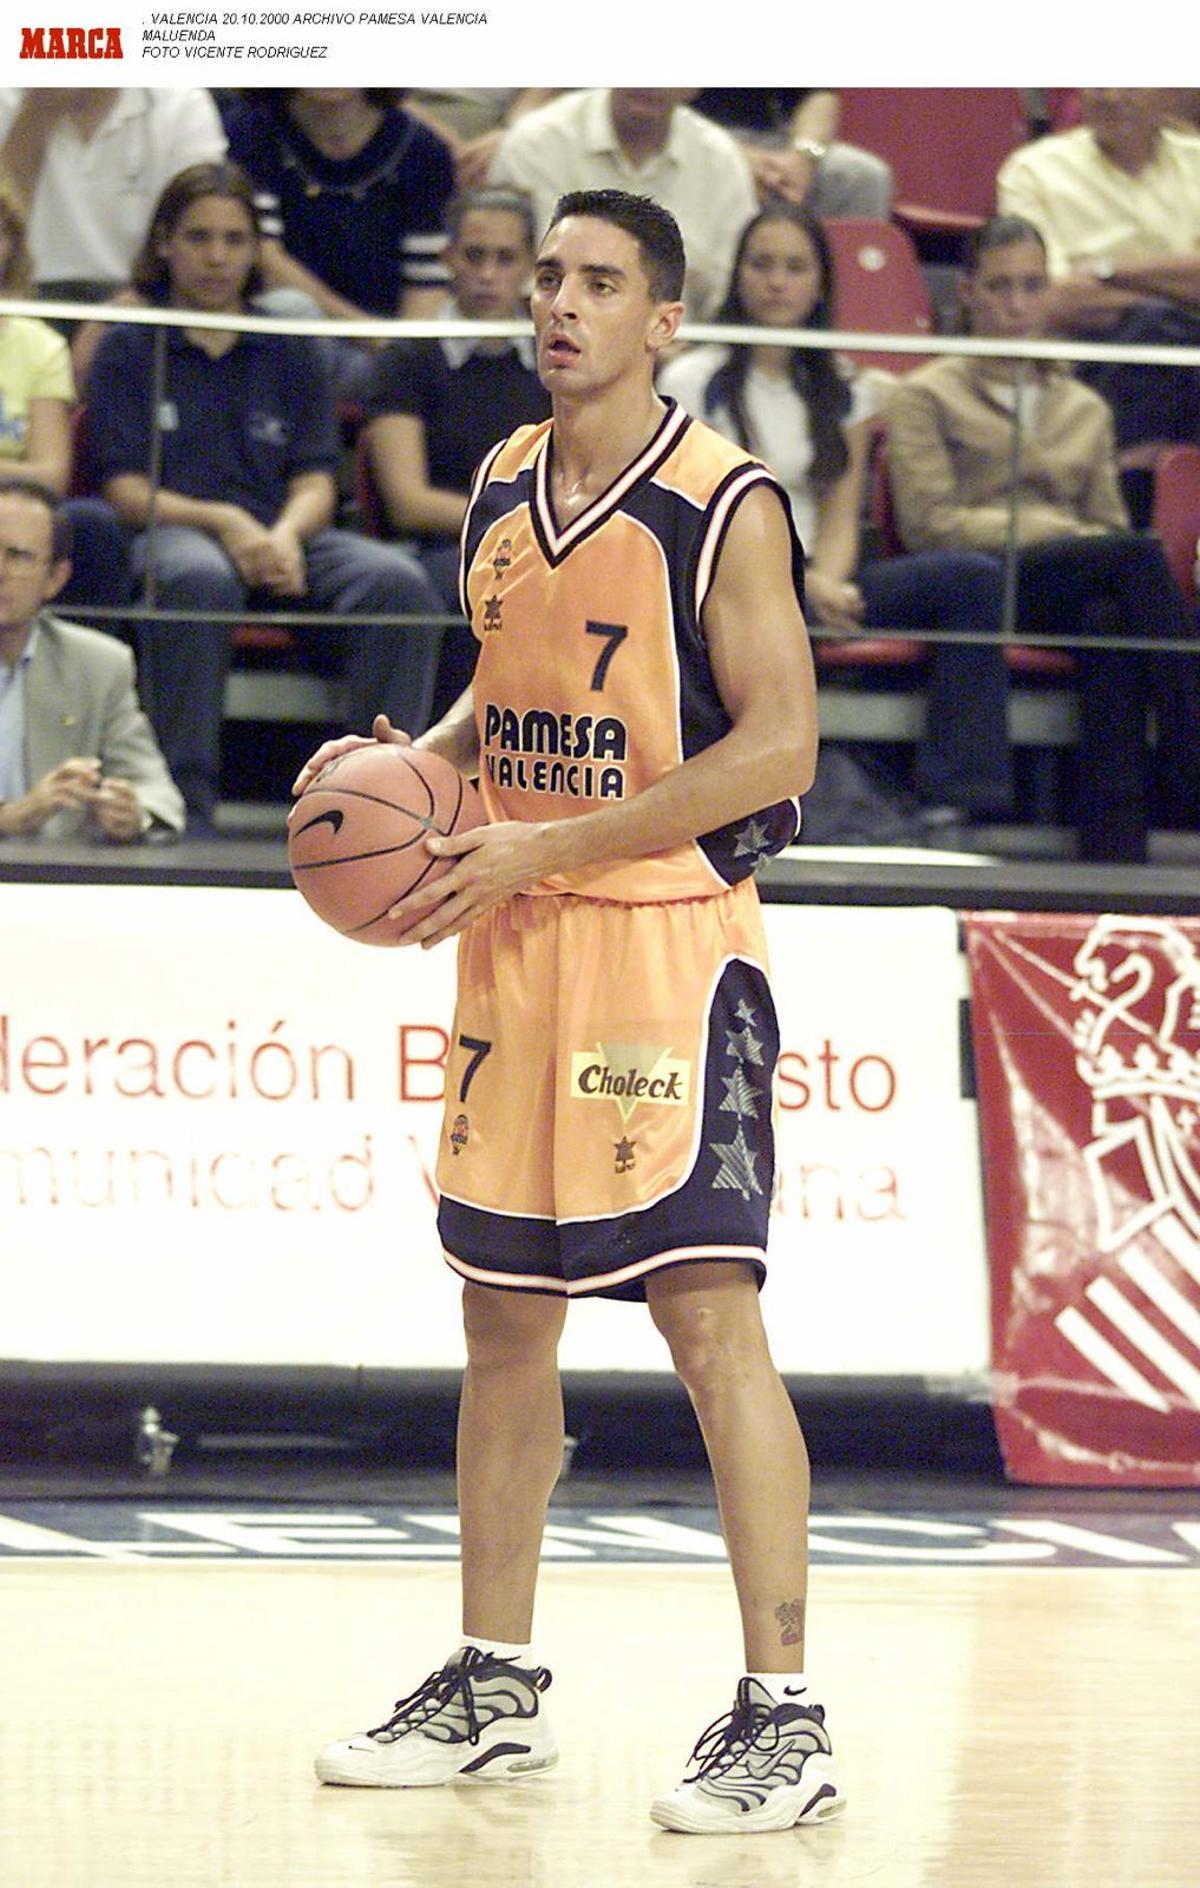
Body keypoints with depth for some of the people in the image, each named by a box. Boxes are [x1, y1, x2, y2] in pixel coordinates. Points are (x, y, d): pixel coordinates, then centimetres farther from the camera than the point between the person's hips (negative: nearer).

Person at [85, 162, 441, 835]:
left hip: (284, 536, 3)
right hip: (171, 530, -3)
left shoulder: (290, 351, 20)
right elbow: (125, 488, 1)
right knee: (198, 579, -41)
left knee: (399, 581, -28)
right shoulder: (129, 348, 11)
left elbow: (316, 482, 10)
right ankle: (185, 802, -38)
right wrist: (223, 522, -16)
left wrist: (285, 535, -14)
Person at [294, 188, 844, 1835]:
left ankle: (783, 1715, -11)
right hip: (516, 950, 7)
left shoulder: (725, 505, -11)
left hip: (670, 942, -7)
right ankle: (494, 1687, 22)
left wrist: (550, 846, -18)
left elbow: (779, 743, -16)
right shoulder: (503, 489, 10)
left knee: (709, 1311, -13)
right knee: (504, 1313, 12)